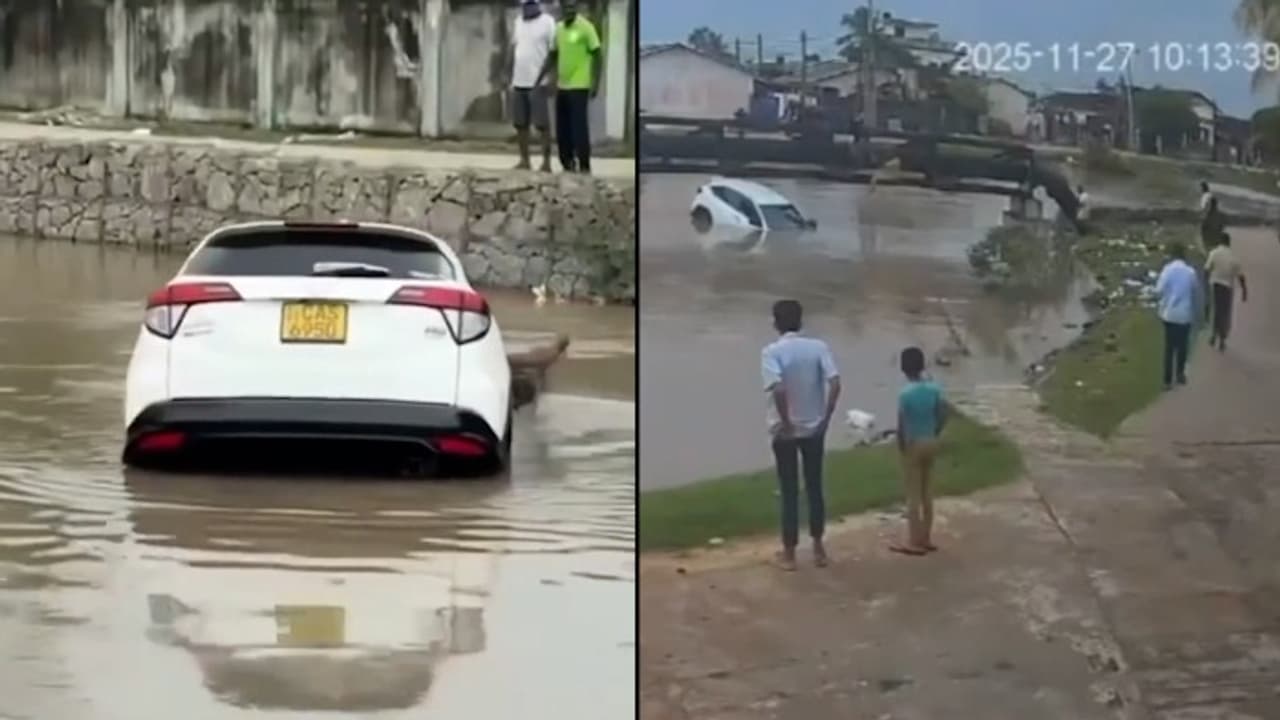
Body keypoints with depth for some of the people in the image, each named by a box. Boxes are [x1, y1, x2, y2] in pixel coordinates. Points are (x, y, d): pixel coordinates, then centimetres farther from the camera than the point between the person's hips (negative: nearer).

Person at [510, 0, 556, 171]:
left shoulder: (547, 22, -6)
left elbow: (554, 53, -8)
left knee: (542, 123, -6)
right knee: (520, 123, 7)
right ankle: (524, 160, 14)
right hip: (519, 82, 7)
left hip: (538, 82, -7)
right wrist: (511, 79, 16)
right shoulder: (519, 22, 14)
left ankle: (547, 162, -4)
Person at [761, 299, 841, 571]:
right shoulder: (818, 347, -3)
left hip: (785, 431, -3)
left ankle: (789, 553, 11)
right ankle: (818, 548, 21)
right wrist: (826, 417, -6)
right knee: (814, 488, 15)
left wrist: (785, 422, -15)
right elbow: (834, 384, -14)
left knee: (789, 491, 6)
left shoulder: (772, 351, -12)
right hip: (814, 428, 3)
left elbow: (778, 388, -26)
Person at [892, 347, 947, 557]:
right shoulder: (934, 389, -2)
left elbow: (901, 425, -18)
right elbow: (942, 417, 2)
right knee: (927, 492, 13)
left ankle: (914, 542, 3)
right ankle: (926, 538, 19)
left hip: (913, 445, -6)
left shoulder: (905, 393, -19)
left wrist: (901, 445, -4)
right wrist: (933, 435, 14)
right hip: (931, 443, 6)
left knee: (913, 495, 0)